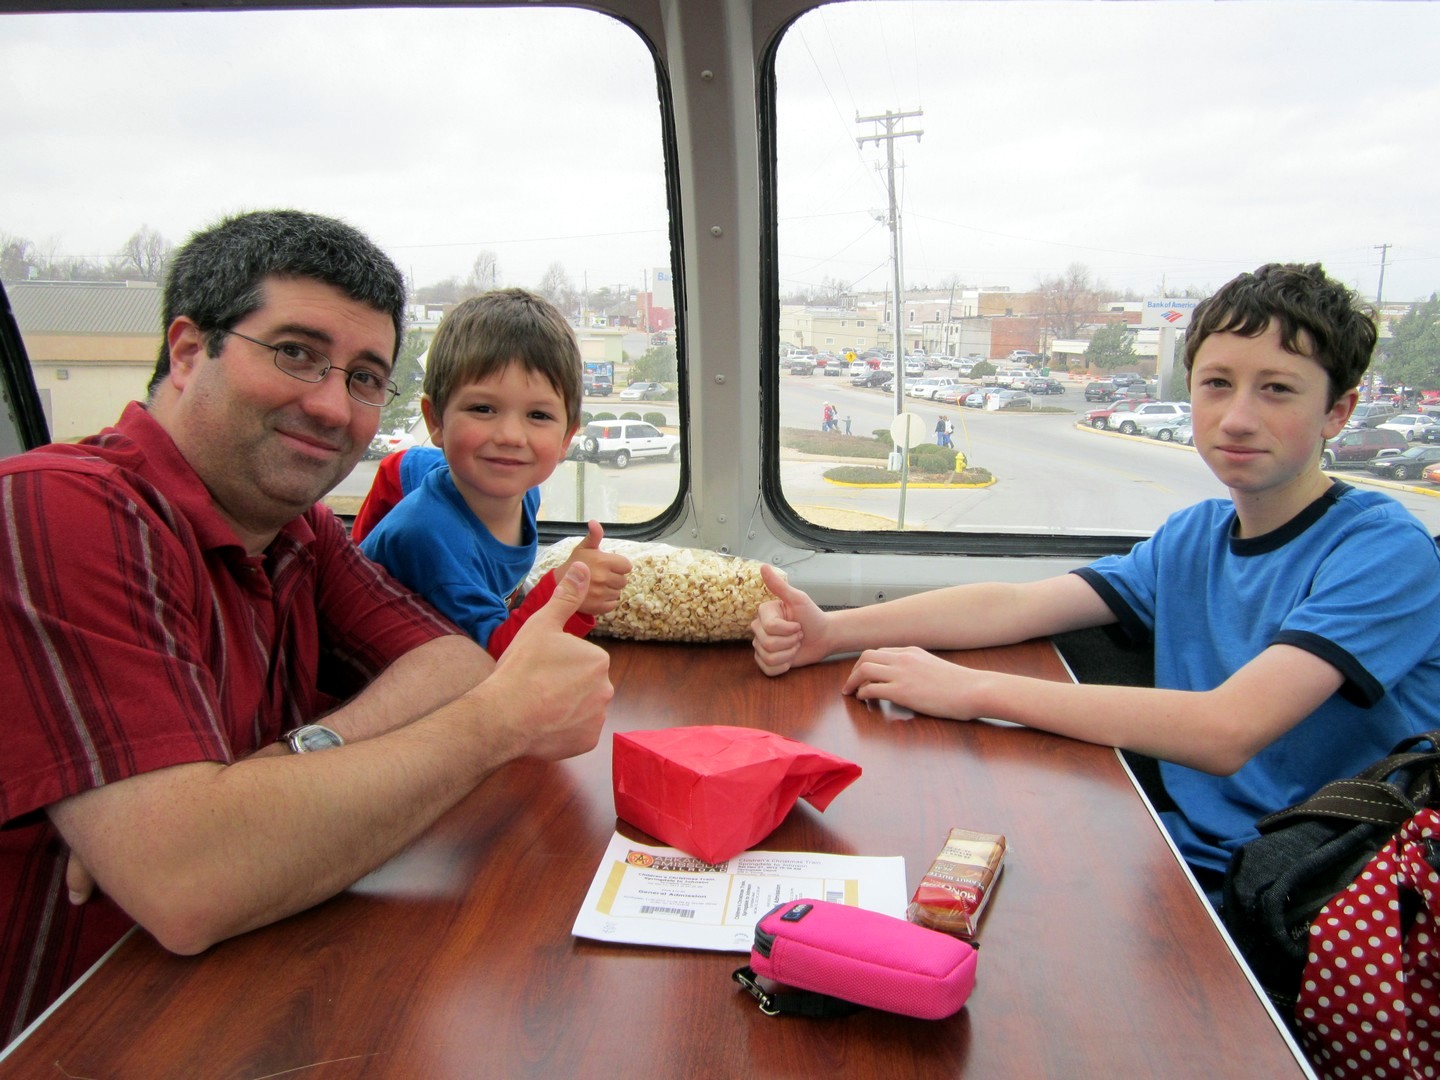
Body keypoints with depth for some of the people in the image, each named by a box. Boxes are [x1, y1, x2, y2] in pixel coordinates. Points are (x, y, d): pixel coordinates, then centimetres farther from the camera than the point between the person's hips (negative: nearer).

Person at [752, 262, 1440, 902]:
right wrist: (831, 632, -16)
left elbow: (1227, 732, -30)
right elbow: (1015, 605, -3)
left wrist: (970, 689, -30)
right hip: (1187, 859, 6)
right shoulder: (1195, 536, 5)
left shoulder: (1384, 550, -16)